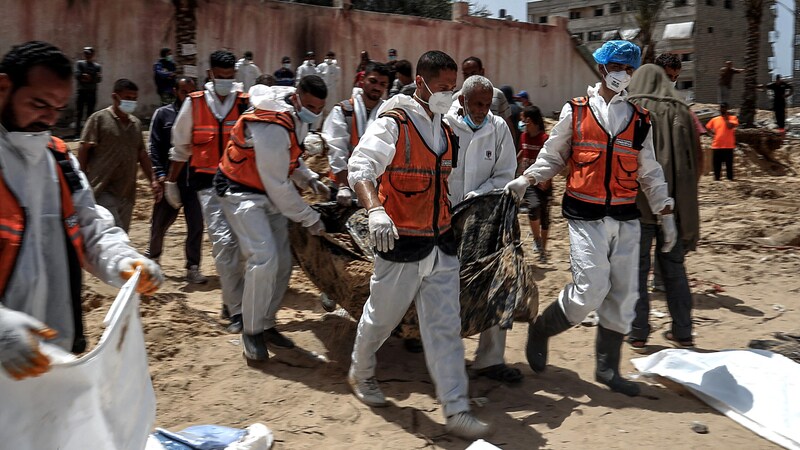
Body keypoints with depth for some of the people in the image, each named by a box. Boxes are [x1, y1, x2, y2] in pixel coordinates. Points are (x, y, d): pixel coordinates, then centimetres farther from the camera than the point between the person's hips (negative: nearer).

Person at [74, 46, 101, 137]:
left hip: (92, 92, 2)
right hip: (82, 91, -2)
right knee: (79, 113, -4)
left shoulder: (97, 66, 10)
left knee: (90, 113, 5)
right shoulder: (79, 64, 7)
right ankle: (77, 132, -5)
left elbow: (99, 79, -2)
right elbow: (77, 75, -7)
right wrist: (92, 78, -8)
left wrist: (86, 77, -13)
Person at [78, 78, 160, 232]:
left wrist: (152, 180, 12)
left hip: (127, 193, 7)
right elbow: (84, 151, -4)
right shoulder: (99, 119, -4)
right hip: (104, 191, -7)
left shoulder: (136, 123, 15)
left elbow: (142, 154, 20)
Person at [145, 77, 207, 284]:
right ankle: (152, 255, 36)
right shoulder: (163, 114, 3)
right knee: (161, 222, 12)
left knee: (196, 225, -2)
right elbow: (154, 147, -1)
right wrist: (160, 173, -12)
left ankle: (193, 268, 6)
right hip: (170, 179, -1)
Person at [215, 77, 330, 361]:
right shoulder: (273, 128, -28)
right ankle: (251, 331, -4)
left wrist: (309, 179, 0)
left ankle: (266, 324, 22)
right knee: (264, 260, -20)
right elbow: (278, 185, -24)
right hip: (242, 194, -9)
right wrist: (309, 219, -16)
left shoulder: (297, 121, 2)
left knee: (282, 263, 6)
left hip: (269, 196, 9)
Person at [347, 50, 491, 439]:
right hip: (402, 243, -6)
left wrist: (449, 220, 26)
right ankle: (361, 373, 40)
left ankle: (456, 410, 7)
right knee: (381, 316, 12)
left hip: (441, 243, 6)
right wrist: (375, 210, -40)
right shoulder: (393, 123, -12)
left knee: (446, 327, 4)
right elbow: (360, 167, -24)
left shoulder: (443, 128, 11)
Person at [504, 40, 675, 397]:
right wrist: (526, 180, -9)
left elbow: (649, 172, 16)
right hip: (586, 216, -4)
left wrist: (666, 215, 12)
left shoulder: (640, 120, 12)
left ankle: (607, 367, 19)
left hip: (625, 219, 4)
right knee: (591, 288, -13)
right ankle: (540, 331, 13)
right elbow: (552, 156, 8)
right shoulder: (575, 111, 3)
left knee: (624, 294, 4)